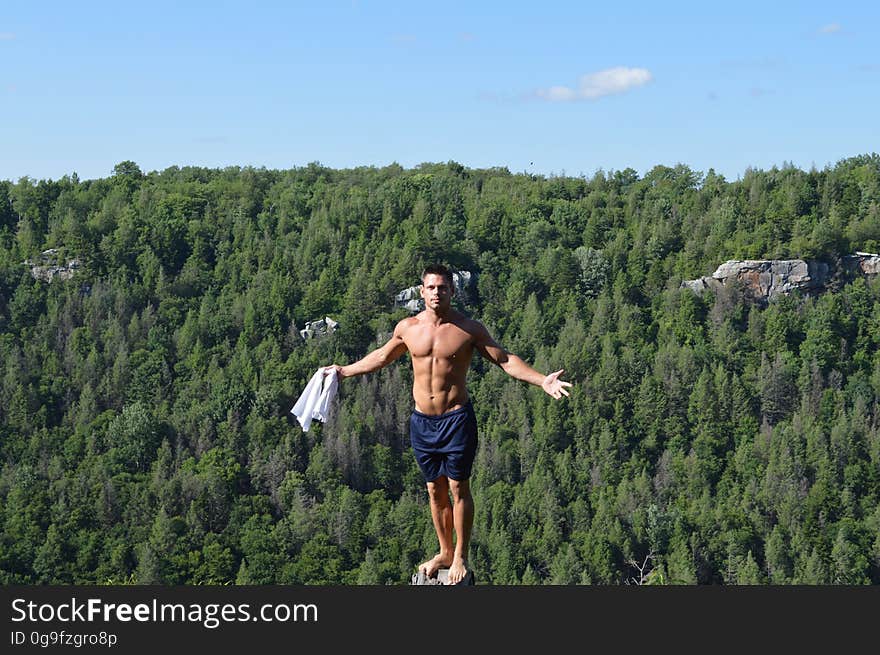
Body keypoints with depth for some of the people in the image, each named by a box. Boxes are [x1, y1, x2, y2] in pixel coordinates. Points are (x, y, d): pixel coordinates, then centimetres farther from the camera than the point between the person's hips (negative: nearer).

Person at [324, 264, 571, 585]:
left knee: (458, 488, 0)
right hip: (422, 422, 4)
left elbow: (505, 360, -3)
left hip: (456, 418, -3)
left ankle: (460, 557, 11)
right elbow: (381, 357, 21)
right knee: (435, 490, 12)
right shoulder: (407, 328, 3)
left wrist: (542, 380, -16)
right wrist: (345, 371, 26)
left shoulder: (469, 329, -6)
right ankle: (444, 552, 25)